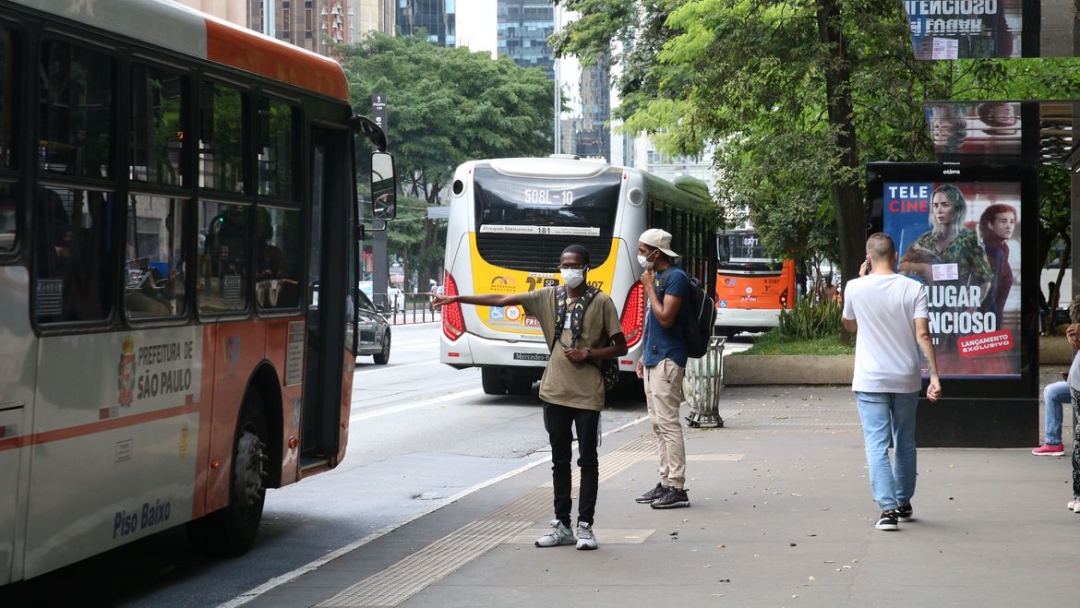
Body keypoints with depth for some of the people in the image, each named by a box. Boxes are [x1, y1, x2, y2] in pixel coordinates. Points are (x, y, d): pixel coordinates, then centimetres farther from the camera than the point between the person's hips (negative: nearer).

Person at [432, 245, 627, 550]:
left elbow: (620, 347, 1)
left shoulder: (601, 302, -3)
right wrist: (457, 299, 0)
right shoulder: (548, 296, 6)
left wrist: (588, 354, -14)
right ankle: (562, 525, 15)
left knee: (588, 460, 1)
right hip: (555, 391, 4)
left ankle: (585, 526, 5)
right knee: (560, 460, 9)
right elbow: (501, 300, 4)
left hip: (587, 394, -4)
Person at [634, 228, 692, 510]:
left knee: (668, 423, -11)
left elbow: (665, 318, -21)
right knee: (658, 423, 11)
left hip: (667, 360, -10)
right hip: (654, 358, 10)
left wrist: (649, 287, -13)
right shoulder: (656, 276, 16)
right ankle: (666, 482, 16)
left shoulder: (675, 277, -13)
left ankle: (677, 488, -10)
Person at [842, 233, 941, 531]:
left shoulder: (856, 288, -5)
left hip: (870, 381, -2)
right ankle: (903, 504, 29)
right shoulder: (913, 289, -5)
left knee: (877, 445, -3)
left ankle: (888, 509, -16)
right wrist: (934, 375, -10)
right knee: (904, 443, 17)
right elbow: (923, 335, -12)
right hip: (906, 380, 2)